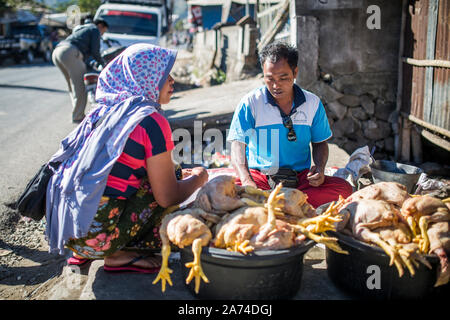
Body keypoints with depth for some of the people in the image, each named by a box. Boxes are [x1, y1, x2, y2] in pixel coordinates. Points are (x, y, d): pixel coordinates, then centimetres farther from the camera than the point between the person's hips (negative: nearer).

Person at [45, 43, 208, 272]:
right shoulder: (152, 122, -13)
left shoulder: (105, 111, 11)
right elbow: (168, 197, -10)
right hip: (96, 235, -8)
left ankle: (83, 252, 15)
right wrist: (198, 178, 11)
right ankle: (118, 255, 3)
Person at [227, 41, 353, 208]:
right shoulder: (250, 103, -4)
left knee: (344, 188, -25)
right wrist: (247, 181, -31)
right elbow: (238, 146, -13)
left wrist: (320, 168, -5)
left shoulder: (313, 103, 5)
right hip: (260, 176, -3)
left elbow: (320, 143, 17)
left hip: (301, 177, 3)